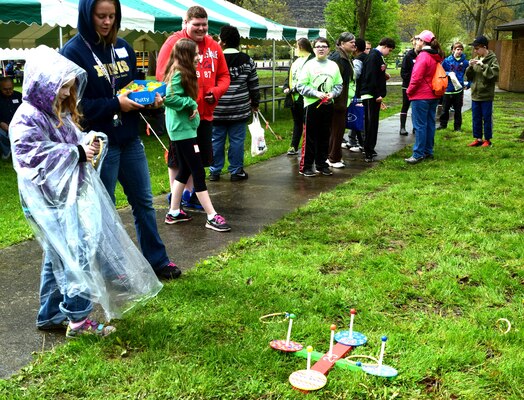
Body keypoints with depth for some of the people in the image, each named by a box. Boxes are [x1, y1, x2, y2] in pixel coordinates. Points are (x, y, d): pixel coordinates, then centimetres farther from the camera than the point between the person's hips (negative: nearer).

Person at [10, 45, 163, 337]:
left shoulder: (60, 112, 14)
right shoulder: (28, 118, -15)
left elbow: (74, 141, 22)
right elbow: (32, 156, -22)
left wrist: (92, 140, -2)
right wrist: (76, 153, -21)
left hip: (73, 194, 9)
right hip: (53, 202, -9)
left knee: (59, 257, 15)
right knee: (78, 253, -8)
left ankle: (51, 316, 27)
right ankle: (78, 319, 2)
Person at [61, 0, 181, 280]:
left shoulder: (122, 47, 9)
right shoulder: (72, 52, -10)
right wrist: (115, 105, -21)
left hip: (129, 139, 6)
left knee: (144, 202, 14)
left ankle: (157, 261, 27)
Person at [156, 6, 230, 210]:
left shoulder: (213, 46, 8)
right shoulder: (174, 43, -8)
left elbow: (224, 75, 13)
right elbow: (162, 74, -13)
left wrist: (216, 91, -7)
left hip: (205, 112, 6)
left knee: (199, 156, 14)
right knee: (177, 156, 5)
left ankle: (189, 193, 30)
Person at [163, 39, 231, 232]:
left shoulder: (183, 73, 14)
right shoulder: (178, 74, -16)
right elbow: (170, 98, -27)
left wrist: (191, 106, 0)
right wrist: (192, 103, -18)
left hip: (183, 127, 10)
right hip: (182, 129, -10)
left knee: (185, 170, 15)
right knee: (198, 172, -8)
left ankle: (174, 212, 23)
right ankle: (212, 217, -5)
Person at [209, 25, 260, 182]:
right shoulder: (247, 61, 0)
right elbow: (254, 86, 5)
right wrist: (255, 103, 18)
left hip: (217, 109, -1)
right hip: (239, 110, 1)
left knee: (216, 140, 9)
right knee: (237, 140, 7)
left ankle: (215, 171, 17)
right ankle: (236, 171, 13)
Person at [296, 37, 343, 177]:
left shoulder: (333, 66, 8)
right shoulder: (309, 65, -3)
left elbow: (338, 85, 12)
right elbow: (301, 86, -6)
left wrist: (332, 94, -8)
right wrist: (316, 93, -16)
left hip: (328, 105, 4)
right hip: (312, 105, -4)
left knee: (325, 136, 10)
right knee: (310, 137, -1)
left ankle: (322, 164, 22)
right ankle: (306, 166, 5)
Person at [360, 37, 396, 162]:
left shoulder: (379, 56, 16)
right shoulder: (373, 56, -15)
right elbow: (370, 77, -22)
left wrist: (384, 75, 9)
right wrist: (377, 94, -21)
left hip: (375, 95, 10)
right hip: (370, 95, -10)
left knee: (373, 123, 14)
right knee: (371, 123, -7)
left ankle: (370, 149, 23)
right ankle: (368, 152, -4)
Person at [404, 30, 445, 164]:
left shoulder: (423, 56, -16)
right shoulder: (437, 57, 11)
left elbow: (416, 77, -19)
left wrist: (409, 91, -5)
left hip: (421, 96, -8)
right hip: (433, 96, 9)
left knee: (420, 125, -6)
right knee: (430, 124, 12)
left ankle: (418, 154, -5)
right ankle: (428, 152, 19)